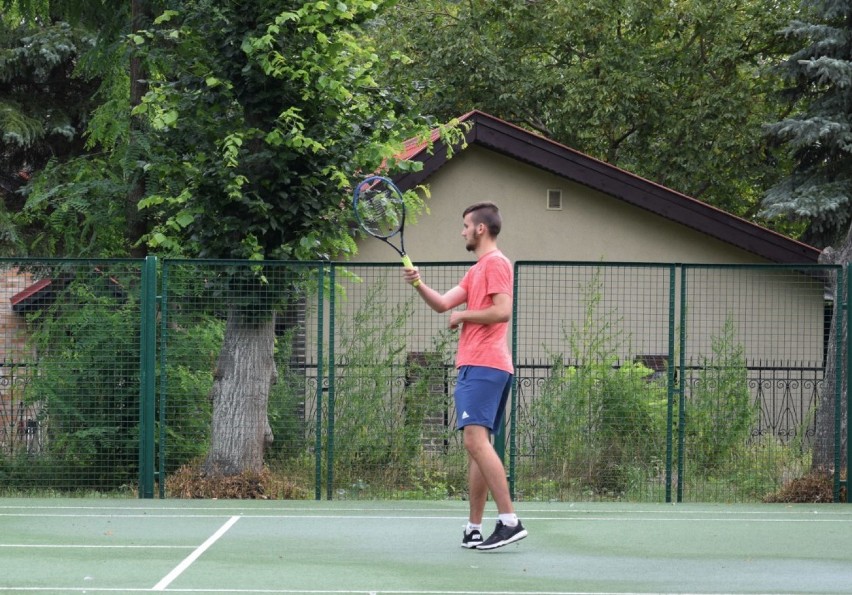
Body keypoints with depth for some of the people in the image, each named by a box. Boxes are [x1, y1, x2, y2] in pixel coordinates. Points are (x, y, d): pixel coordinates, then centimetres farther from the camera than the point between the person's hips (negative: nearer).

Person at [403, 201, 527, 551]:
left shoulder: (496, 263, -6)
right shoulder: (477, 270, 25)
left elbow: (502, 311, -18)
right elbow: (443, 304, 19)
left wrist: (463, 315, -6)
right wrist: (419, 285, 1)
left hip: (484, 365, -11)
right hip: (474, 366, 11)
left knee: (475, 438, -20)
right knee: (476, 444, 9)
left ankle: (509, 521, -26)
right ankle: (474, 529, 10)